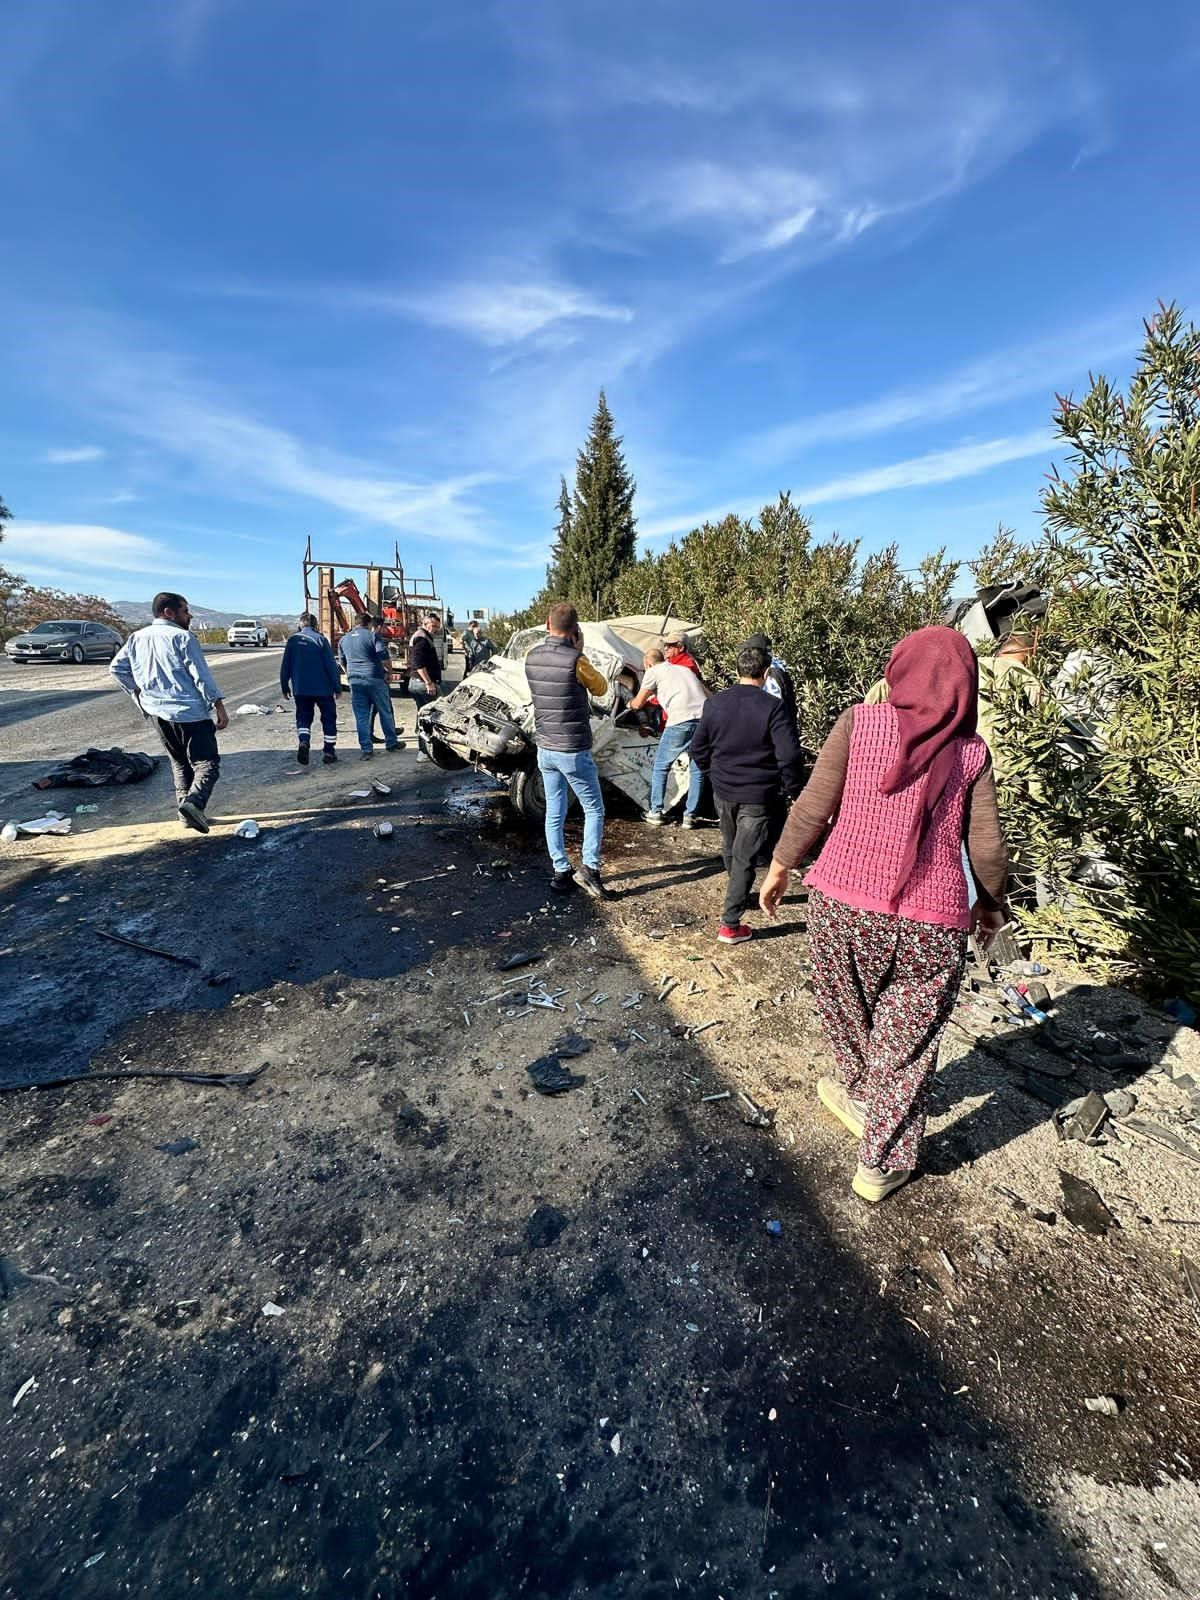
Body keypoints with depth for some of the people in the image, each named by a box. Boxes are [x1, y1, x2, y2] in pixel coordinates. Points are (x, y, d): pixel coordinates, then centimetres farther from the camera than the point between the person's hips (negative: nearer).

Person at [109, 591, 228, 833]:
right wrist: (219, 707, -12)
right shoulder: (181, 637, -6)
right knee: (207, 762, -6)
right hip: (191, 712, -6)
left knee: (179, 763, 19)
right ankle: (194, 801, -30)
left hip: (159, 713, 7)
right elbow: (201, 676, -12)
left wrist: (138, 692, 21)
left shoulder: (137, 638, 13)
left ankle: (186, 810, 15)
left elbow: (116, 668, 13)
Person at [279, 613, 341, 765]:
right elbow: (331, 665, -10)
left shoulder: (292, 640, 3)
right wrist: (337, 687, -3)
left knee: (303, 718, 12)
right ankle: (329, 752, 13)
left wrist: (284, 687, 16)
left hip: (300, 689, 2)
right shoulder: (320, 639, -7)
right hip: (323, 688, -2)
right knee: (329, 718, 11)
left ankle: (303, 742, -15)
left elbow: (285, 666, 6)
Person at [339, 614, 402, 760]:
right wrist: (387, 671, 2)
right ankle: (391, 742, 21)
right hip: (375, 679, -4)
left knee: (361, 717, 4)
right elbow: (383, 656, -13)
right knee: (385, 712, 11)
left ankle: (365, 749, 4)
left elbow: (343, 662, 22)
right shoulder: (372, 635, -4)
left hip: (355, 681, 4)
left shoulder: (344, 639, 13)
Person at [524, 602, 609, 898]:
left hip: (545, 749, 6)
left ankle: (561, 872, 18)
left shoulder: (532, 657, 0)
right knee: (594, 810, 9)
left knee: (554, 813, 13)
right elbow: (601, 688, -1)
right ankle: (589, 867, -1)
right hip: (574, 751, -5)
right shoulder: (576, 660, -18)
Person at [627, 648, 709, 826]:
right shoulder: (685, 669, 30)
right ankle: (690, 816, 17)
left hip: (681, 720, -5)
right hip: (705, 718, 5)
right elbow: (708, 695, 29)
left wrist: (630, 703, 40)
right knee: (698, 770, 15)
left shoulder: (653, 672, 14)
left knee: (660, 766, 13)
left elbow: (638, 704, 19)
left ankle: (656, 812, 20)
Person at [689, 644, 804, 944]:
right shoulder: (772, 707, -15)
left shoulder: (714, 703, -2)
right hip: (759, 796, -4)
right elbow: (789, 754, -19)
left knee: (730, 849, 23)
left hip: (723, 792, 5)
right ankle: (730, 924, 5)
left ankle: (738, 896, 47)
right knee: (746, 857, 3)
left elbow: (698, 750, 3)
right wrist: (793, 790, -5)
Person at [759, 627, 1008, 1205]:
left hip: (842, 903, 0)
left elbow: (812, 808, -6)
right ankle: (881, 1163, 32)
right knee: (906, 1046, 17)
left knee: (850, 1014, 26)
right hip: (933, 923, 1)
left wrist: (779, 866, 7)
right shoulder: (971, 751, 2)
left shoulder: (859, 722, -3)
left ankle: (861, 1097, 51)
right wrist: (991, 903, 22)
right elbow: (986, 848, 3)